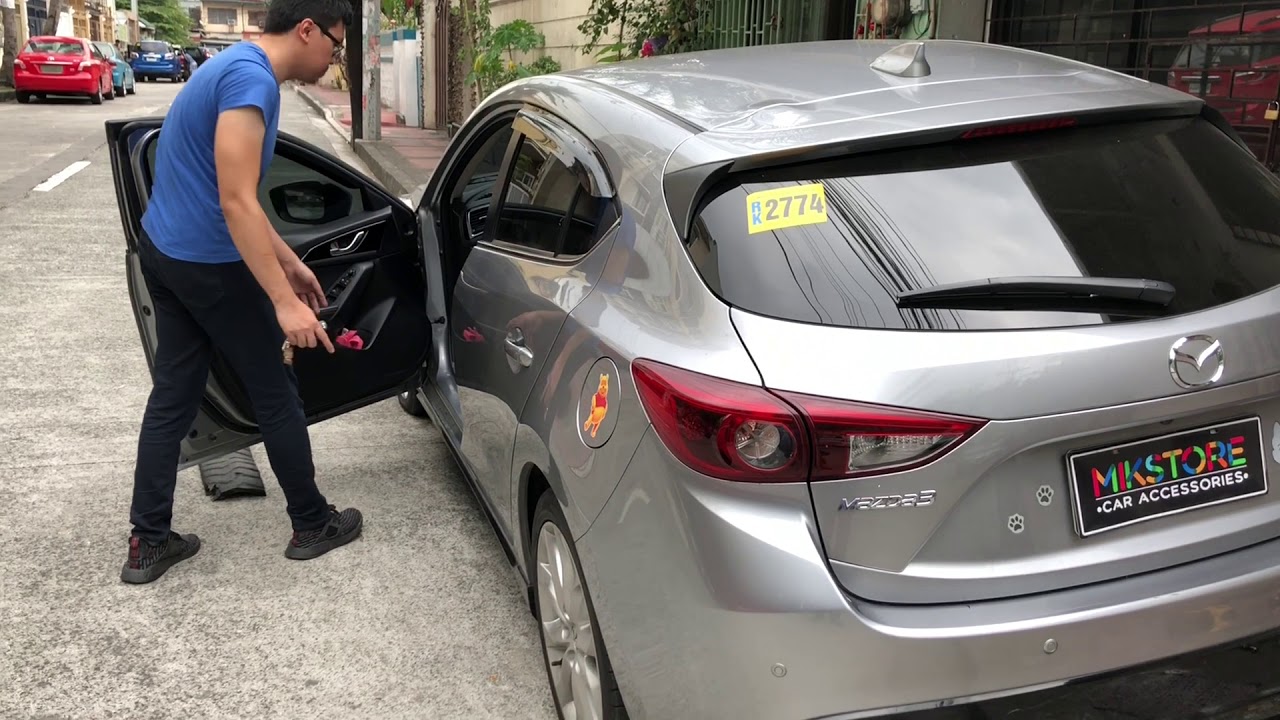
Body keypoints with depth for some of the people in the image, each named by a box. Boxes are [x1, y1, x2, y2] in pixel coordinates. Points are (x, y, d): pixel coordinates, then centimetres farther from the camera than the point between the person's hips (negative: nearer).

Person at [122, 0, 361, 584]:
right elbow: (237, 203, -27)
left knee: (172, 398, 14)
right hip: (209, 265, -9)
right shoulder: (252, 80, -20)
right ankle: (312, 525, 21)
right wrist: (286, 301, -28)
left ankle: (148, 542, 20)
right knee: (275, 395, 6)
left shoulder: (236, 66, 12)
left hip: (165, 252, 9)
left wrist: (289, 262, 22)